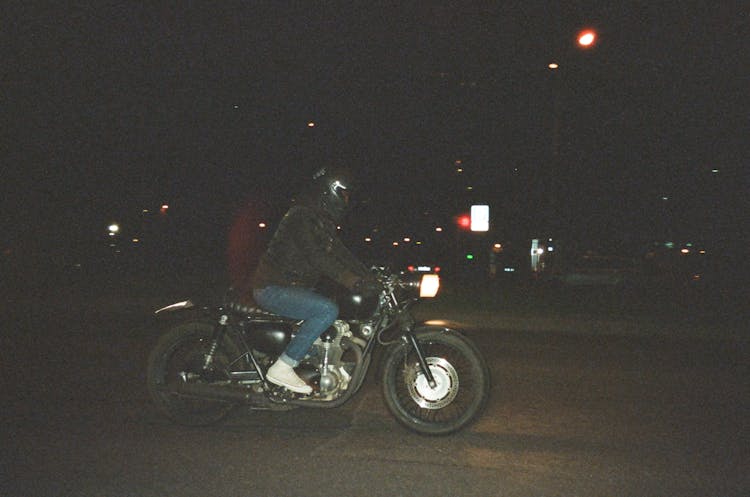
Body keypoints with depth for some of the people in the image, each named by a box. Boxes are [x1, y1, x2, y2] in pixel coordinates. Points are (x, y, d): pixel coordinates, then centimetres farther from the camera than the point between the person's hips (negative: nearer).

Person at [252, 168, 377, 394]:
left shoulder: (323, 219, 14)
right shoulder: (303, 216, -18)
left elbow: (339, 252, 13)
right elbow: (319, 256, -30)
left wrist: (368, 275, 1)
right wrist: (354, 282, -37)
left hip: (294, 287, 11)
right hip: (272, 289, -10)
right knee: (328, 310, -26)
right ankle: (282, 368, -21)